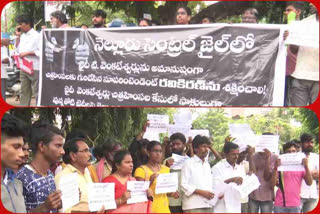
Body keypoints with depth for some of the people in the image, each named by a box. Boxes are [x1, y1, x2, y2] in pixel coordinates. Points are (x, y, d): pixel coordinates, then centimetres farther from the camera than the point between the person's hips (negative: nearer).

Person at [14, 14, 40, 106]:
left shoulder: (36, 36, -9)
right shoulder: (22, 36, 15)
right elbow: (18, 50, 19)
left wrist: (27, 53, -17)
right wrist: (17, 36, 11)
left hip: (34, 68, -8)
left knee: (36, 91, -6)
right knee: (24, 92, 12)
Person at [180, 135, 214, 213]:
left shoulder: (207, 164, 19)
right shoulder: (188, 163, -3)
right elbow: (184, 185, -11)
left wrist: (211, 193, 0)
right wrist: (202, 192, -17)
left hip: (208, 206, 7)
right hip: (193, 206, -7)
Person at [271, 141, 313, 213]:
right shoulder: (280, 166, 4)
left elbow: (309, 183, -4)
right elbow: (273, 184, -4)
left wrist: (306, 166, -13)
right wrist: (275, 167, -14)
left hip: (295, 205, 0)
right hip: (280, 204, 0)